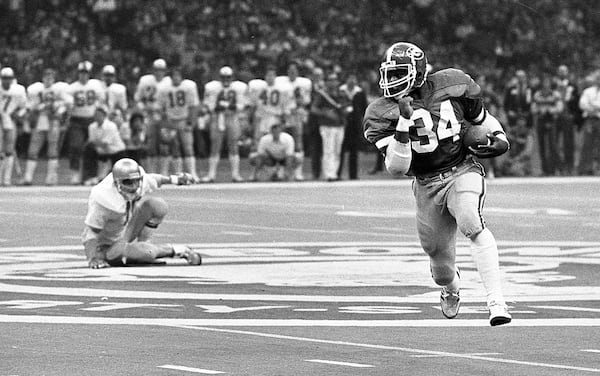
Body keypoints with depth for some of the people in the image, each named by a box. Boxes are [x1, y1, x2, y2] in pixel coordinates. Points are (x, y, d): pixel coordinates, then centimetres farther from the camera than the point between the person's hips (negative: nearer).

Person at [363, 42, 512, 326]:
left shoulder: (451, 86, -5)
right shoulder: (382, 116, -8)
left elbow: (481, 118, 15)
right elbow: (397, 168, -18)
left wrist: (499, 138, -4)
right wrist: (404, 123, -27)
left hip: (463, 172, -2)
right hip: (427, 186, 2)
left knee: (470, 223, -33)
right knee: (440, 262, 11)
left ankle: (496, 300, -34)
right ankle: (450, 287, 50)